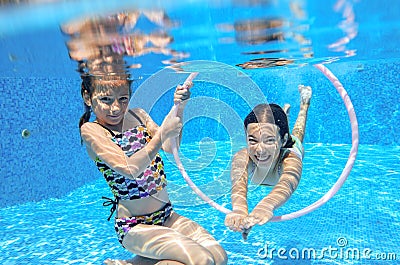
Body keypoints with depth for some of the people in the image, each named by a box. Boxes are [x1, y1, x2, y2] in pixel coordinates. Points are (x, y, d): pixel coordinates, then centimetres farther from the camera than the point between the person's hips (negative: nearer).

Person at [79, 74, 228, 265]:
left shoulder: (137, 115, 7)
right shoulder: (91, 130, -10)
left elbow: (170, 148, -3)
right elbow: (129, 169, -22)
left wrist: (179, 109, -13)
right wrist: (162, 134, -23)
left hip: (167, 216, 7)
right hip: (134, 226, -7)